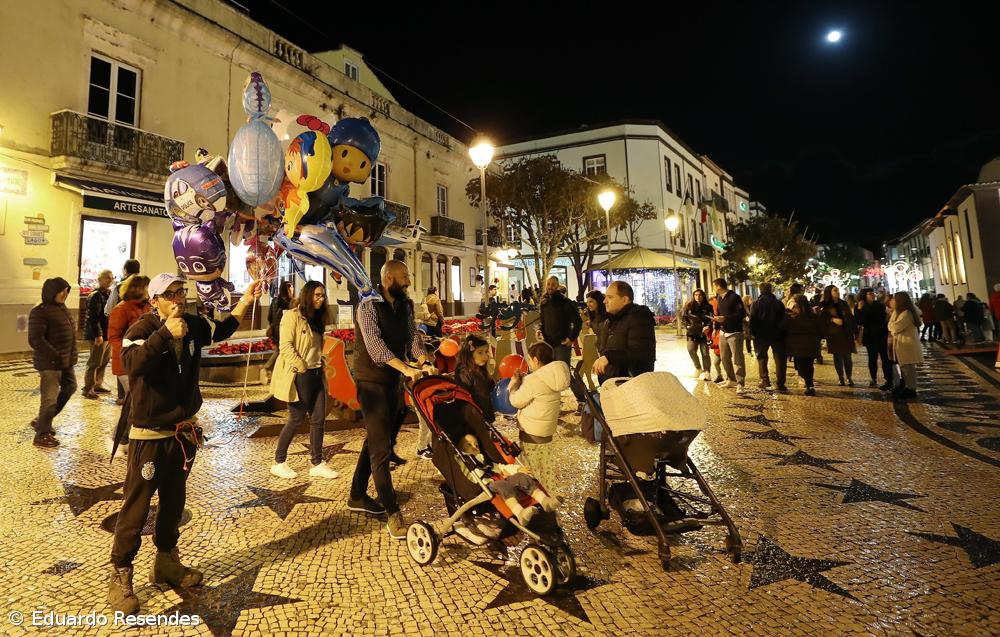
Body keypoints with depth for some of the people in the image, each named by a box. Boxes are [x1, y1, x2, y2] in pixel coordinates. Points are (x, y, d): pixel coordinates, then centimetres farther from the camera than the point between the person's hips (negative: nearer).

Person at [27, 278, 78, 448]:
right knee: (50, 398, -2)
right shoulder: (40, 312, -15)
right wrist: (56, 356, -20)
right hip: (50, 363, -9)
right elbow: (35, 339, -21)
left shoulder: (61, 308, 12)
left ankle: (42, 421, 34)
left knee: (70, 387, 21)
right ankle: (41, 435, 12)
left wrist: (71, 355, 13)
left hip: (65, 361, 9)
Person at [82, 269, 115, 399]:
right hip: (98, 335, -9)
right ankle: (88, 389, 2)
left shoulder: (108, 294, 16)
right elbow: (94, 317, -19)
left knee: (104, 360, 17)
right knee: (95, 362, -5)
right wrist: (98, 335, -23)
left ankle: (98, 385, 28)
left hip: (107, 334, 9)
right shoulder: (95, 295, -12)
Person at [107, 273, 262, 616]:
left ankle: (166, 562, 34)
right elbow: (133, 364, -34)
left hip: (184, 430, 6)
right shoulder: (142, 329, -16)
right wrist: (166, 334, -41)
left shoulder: (194, 325, 2)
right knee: (136, 506, 2)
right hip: (149, 434, -6)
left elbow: (221, 330, 22)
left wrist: (245, 301, 14)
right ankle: (120, 576, 18)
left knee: (174, 501, 18)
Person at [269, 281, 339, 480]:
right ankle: (279, 462, 17)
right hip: (299, 376, -8)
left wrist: (319, 367, 9)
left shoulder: (316, 319, 16)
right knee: (296, 420, 0)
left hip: (316, 374, 8)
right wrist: (301, 367, -18)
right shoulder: (292, 316, -9)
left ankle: (317, 464, 14)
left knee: (318, 419, 6)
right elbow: (285, 346, -17)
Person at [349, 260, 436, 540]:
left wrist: (424, 362, -18)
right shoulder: (369, 306, -14)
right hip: (372, 382, -7)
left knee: (376, 441, 17)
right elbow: (375, 344, -25)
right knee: (381, 448, -7)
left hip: (394, 381, 7)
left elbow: (413, 336, 1)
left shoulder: (405, 305, 8)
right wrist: (406, 368, -34)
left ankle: (358, 496, 33)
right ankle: (392, 514, -3)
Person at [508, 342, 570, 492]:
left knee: (531, 468, 5)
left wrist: (514, 382, 0)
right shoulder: (553, 377, 3)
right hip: (547, 430, 9)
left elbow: (516, 401, -14)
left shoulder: (534, 380, -24)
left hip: (531, 432, -9)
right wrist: (522, 378, 9)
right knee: (545, 468, 21)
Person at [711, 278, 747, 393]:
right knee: (724, 358, 12)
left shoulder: (734, 297, -12)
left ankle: (740, 384, -5)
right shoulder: (719, 298, 12)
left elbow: (742, 313, -19)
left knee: (738, 359, -7)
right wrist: (717, 319, 5)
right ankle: (731, 380, 26)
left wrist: (725, 318, -22)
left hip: (734, 333, -8)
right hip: (723, 333, 8)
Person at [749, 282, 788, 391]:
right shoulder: (779, 303, 1)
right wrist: (782, 331, 11)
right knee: (779, 359, 5)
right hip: (777, 335, 1)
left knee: (762, 357, 13)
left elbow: (752, 320, -10)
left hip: (761, 335, -1)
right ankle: (780, 384, 1)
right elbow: (783, 319, 4)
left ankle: (765, 380, 3)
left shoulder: (756, 303, -6)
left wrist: (752, 332, -2)